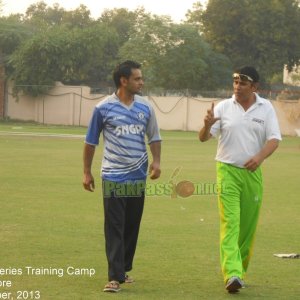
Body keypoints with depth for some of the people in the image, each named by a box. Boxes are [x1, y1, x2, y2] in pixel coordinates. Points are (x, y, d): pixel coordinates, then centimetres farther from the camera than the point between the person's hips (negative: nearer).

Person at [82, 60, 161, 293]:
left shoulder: (145, 107, 5)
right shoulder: (104, 108, -5)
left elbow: (154, 137, 15)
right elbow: (91, 141, 3)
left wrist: (156, 161, -1)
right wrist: (87, 172, 4)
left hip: (138, 176, 4)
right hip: (113, 176, -4)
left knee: (132, 227, 10)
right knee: (114, 228, -7)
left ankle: (124, 269, 23)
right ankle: (115, 277, -9)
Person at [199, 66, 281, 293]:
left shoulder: (266, 108, 3)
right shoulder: (223, 107, 1)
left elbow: (274, 138, -3)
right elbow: (203, 138, -2)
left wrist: (260, 156, -22)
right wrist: (207, 125, -26)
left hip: (252, 172, 2)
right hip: (227, 171, -2)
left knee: (248, 226, 6)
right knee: (230, 223, -12)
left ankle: (240, 270, 21)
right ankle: (232, 274, -21)